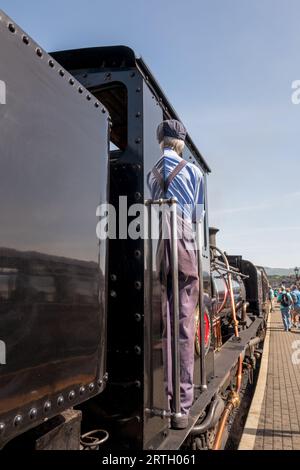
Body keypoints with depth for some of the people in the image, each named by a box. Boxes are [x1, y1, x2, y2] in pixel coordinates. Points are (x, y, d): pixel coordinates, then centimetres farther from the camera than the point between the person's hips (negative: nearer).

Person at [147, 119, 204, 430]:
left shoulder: (150, 173, 13)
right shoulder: (193, 172, 10)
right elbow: (198, 216, 11)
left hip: (156, 249, 2)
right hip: (185, 246, -1)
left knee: (161, 324, 4)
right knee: (184, 327, -1)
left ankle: (162, 399, 8)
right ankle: (181, 405, 3)